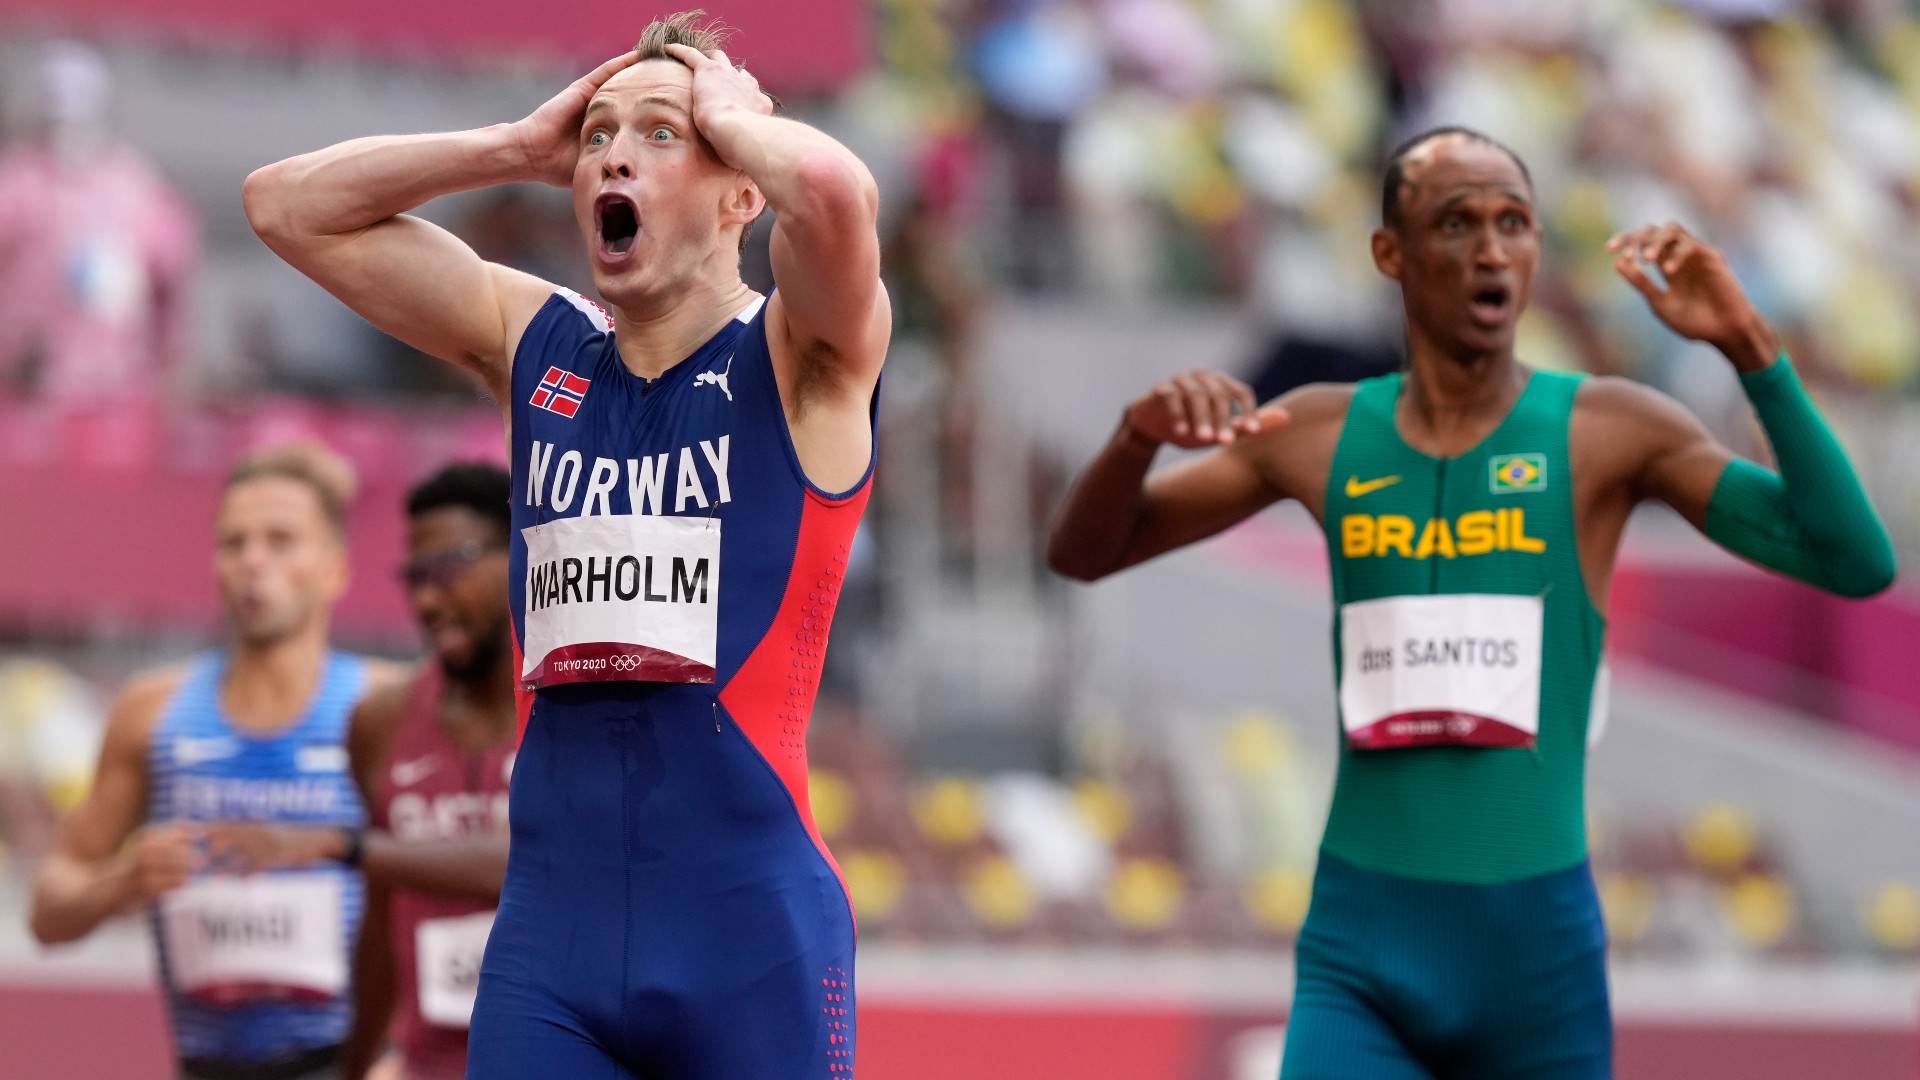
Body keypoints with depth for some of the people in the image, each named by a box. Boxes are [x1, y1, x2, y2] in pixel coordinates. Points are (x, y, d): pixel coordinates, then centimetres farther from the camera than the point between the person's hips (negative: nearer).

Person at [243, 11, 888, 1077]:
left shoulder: (798, 357, -1)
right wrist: (524, 145, 7)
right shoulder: (534, 346, 13)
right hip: (548, 921, 4)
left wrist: (728, 114, -4)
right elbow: (287, 205, 14)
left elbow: (834, 188, -24)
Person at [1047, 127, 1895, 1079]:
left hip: (1538, 945, -1)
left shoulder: (1606, 429, -4)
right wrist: (1139, 435, -13)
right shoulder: (1319, 436, 4)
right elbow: (1082, 555, 9)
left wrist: (1750, 350, -22)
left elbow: (1858, 564, -12)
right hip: (1358, 952, 1)